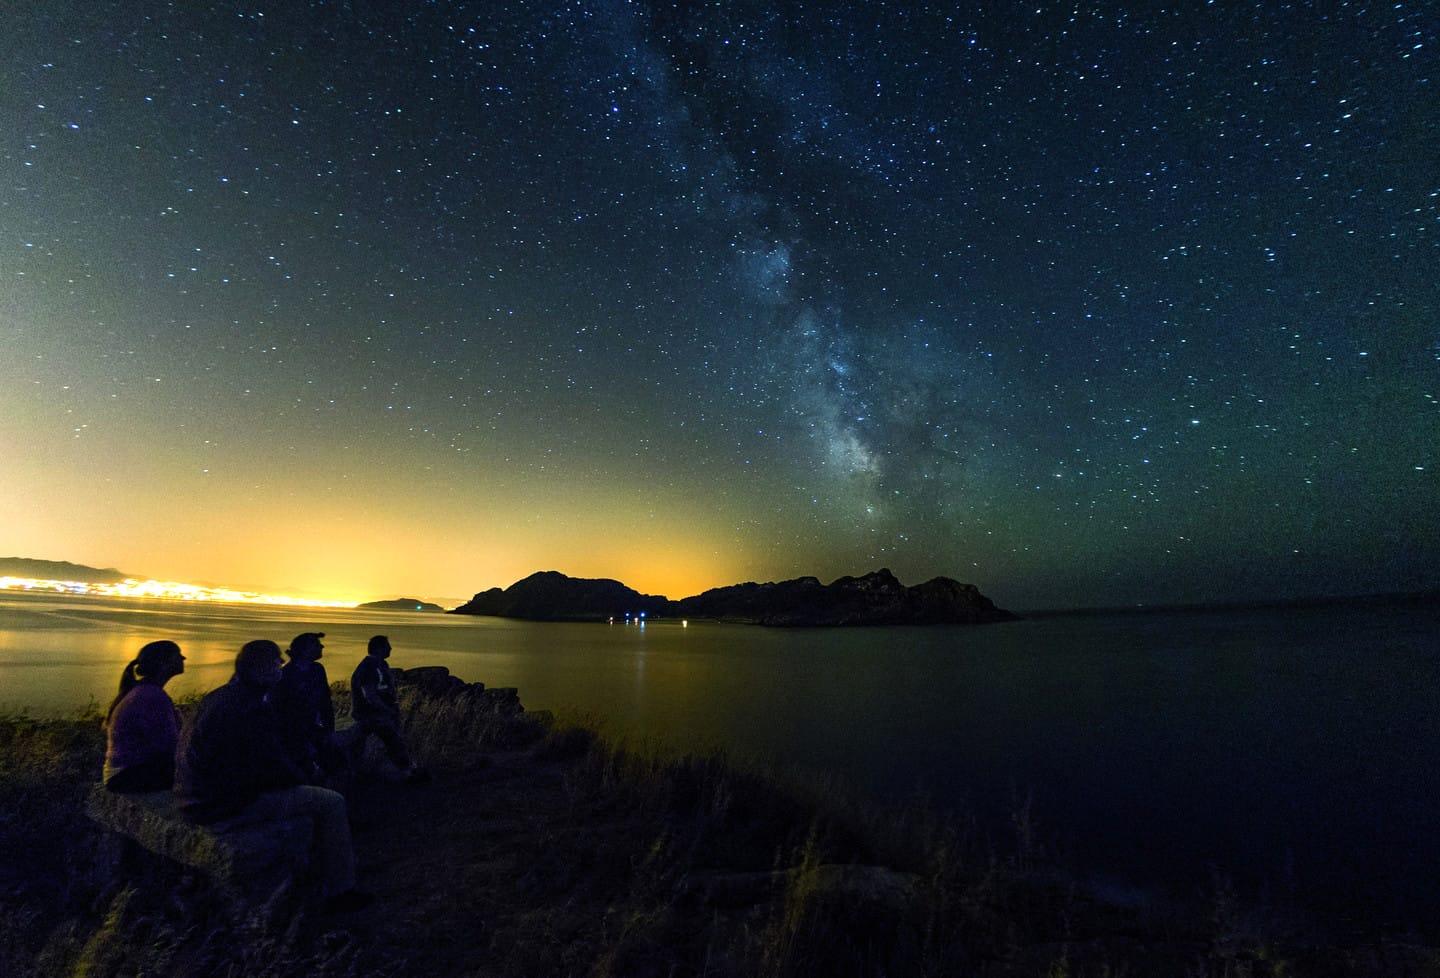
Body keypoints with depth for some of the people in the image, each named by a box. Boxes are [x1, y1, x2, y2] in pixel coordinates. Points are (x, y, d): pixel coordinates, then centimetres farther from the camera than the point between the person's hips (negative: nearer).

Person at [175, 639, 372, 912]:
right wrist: (301, 776, 1)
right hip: (228, 805, -10)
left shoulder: (217, 697, 8)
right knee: (332, 802, -4)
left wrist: (294, 772, 16)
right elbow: (275, 765, -20)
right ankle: (340, 891, 7)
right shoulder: (253, 708, -23)